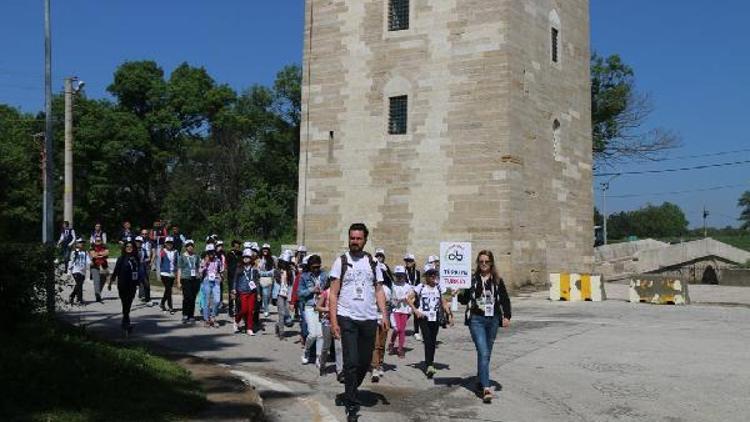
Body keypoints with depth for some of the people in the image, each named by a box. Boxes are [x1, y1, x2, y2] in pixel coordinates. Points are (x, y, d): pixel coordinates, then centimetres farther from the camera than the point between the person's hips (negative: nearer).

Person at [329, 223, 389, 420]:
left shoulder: (373, 263, 10)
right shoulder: (341, 261, 1)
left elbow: (379, 291, 10)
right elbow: (333, 293, -1)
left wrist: (384, 315, -4)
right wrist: (333, 321, -9)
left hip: (369, 319, 3)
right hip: (347, 318, -3)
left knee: (365, 361, 10)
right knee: (351, 362, -6)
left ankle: (350, 391, 34)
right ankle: (352, 405, 3)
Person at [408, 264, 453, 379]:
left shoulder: (439, 288, 8)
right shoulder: (420, 287, 0)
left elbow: (444, 303, 10)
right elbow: (409, 299, 3)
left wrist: (449, 315, 1)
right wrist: (416, 310, -7)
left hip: (435, 318, 3)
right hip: (424, 317, -3)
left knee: (433, 342, 7)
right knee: (427, 340, -14)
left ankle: (430, 363, 19)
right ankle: (429, 366, -20)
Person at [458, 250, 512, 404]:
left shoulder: (497, 280, 7)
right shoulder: (472, 279, 2)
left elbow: (505, 299, 7)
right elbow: (465, 299, 6)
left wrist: (506, 316, -5)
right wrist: (458, 295, -14)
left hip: (493, 320, 3)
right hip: (476, 319, -3)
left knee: (486, 354, 11)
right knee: (483, 353, -14)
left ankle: (480, 381, 27)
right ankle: (486, 388, -19)